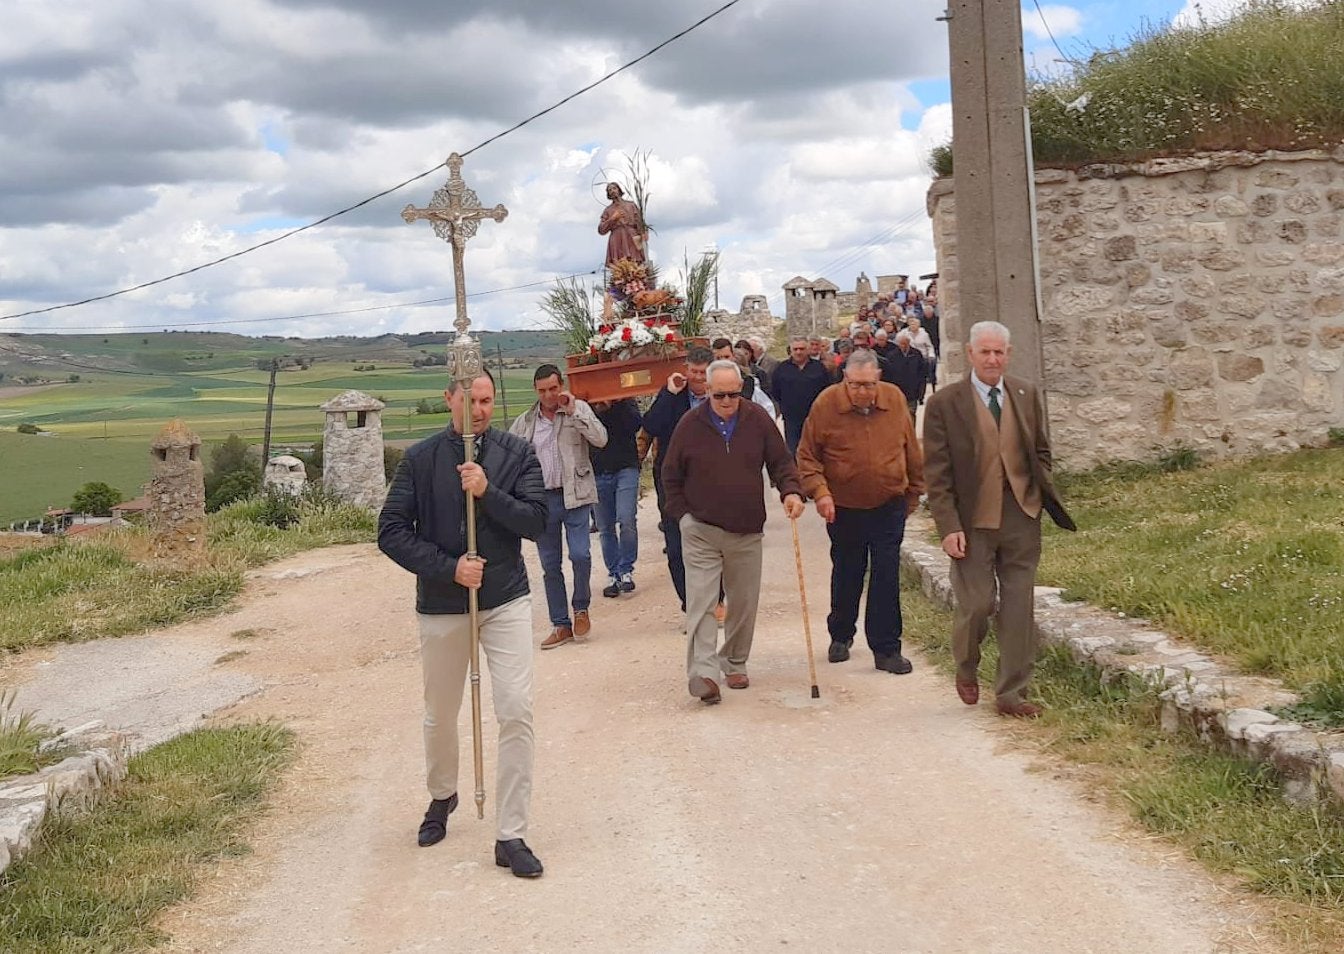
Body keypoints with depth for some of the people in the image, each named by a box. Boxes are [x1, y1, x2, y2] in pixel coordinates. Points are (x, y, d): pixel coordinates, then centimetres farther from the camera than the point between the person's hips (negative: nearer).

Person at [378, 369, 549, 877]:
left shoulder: (517, 453, -2)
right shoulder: (421, 459, -3)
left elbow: (536, 521, -9)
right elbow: (391, 532, -6)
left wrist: (487, 492, -24)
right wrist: (449, 567, -17)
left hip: (506, 601, 0)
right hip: (441, 606, 1)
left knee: (516, 712, -10)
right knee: (440, 715, 16)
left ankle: (510, 835, -1)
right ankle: (442, 797, 45)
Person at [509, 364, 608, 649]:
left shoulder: (579, 409, 2)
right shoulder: (525, 421, 9)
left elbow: (600, 439, -11)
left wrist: (573, 412, -16)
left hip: (575, 496, -3)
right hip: (542, 498, 3)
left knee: (580, 554, -14)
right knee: (550, 565, 6)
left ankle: (581, 609, 11)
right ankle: (561, 625, 16)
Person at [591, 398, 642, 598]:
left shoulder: (625, 400, 3)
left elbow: (636, 424, -12)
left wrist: (618, 404, -18)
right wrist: (598, 409, -18)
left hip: (625, 469, -2)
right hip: (598, 474, 2)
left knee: (627, 520, -15)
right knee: (605, 528, 5)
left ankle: (626, 570, 1)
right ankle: (615, 575, 16)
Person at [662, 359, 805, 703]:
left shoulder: (758, 420, -1)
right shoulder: (690, 424, -3)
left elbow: (781, 461, 5)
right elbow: (671, 475, 5)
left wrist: (790, 491, -14)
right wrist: (682, 515, -1)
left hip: (747, 532, 2)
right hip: (700, 532, -2)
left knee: (744, 602, 10)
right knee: (701, 602, -11)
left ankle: (735, 664, 27)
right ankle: (703, 672, -16)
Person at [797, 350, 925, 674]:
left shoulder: (895, 399, -6)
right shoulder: (826, 404, -13)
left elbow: (911, 451, 6)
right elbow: (807, 455, -7)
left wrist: (913, 492, 11)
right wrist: (819, 491, -20)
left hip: (889, 505, 1)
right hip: (843, 508, 0)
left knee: (887, 579, -2)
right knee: (846, 575, 14)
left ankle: (886, 649, 7)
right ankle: (841, 636, 35)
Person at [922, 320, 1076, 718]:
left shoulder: (1028, 395, 8)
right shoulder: (944, 404, -5)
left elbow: (1041, 452, 17)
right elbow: (937, 473, -6)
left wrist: (1042, 495, 3)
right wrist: (949, 527, -12)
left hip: (1021, 517, 4)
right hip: (973, 521, -3)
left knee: (1019, 607, 5)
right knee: (976, 603, -2)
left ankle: (1012, 693, 15)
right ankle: (966, 669, 29)